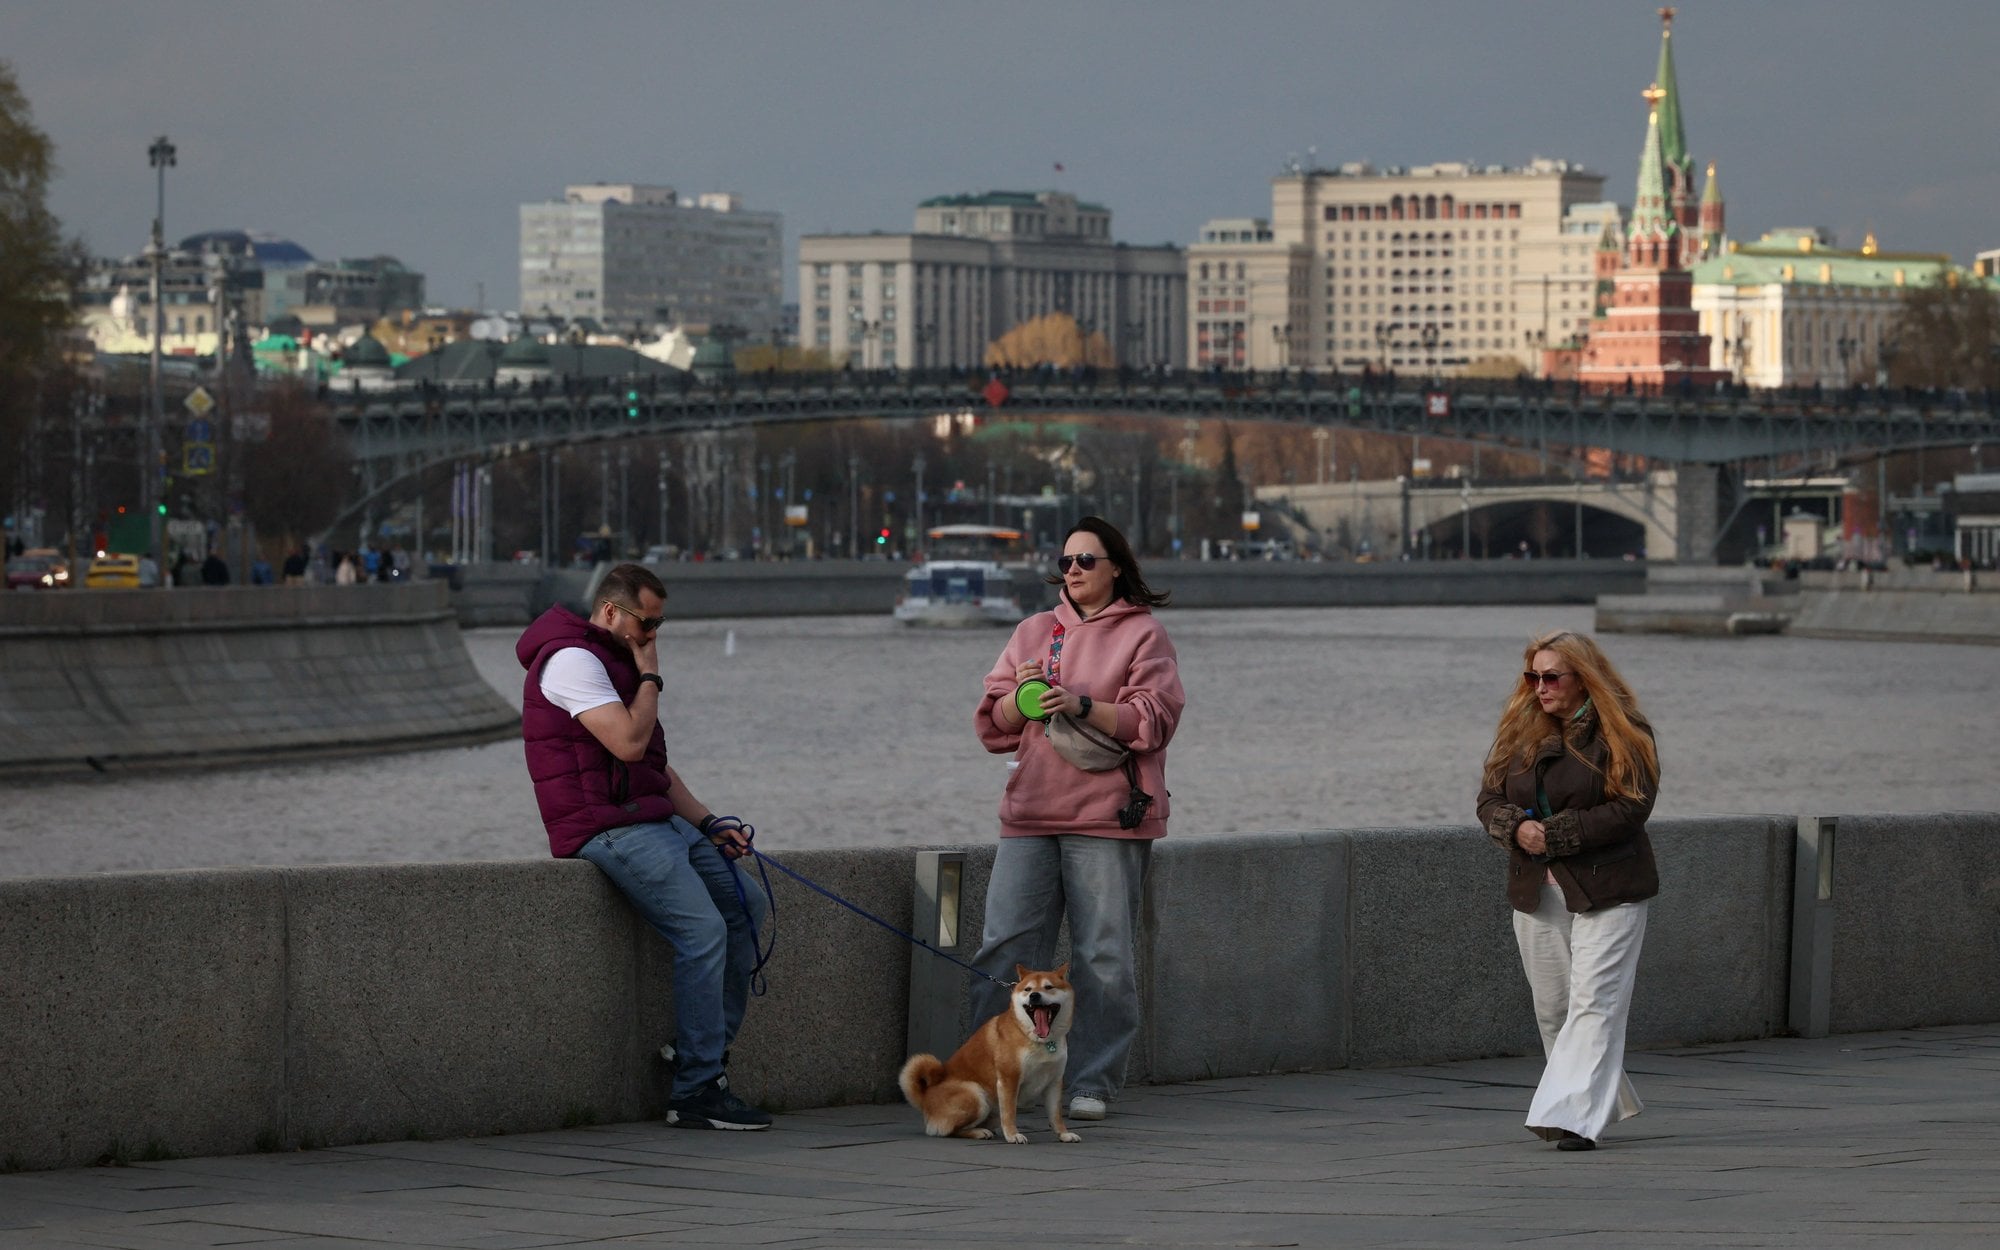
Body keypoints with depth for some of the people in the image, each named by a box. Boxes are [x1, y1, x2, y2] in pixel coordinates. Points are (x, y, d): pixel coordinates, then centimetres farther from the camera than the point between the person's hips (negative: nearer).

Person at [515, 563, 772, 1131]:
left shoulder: (618, 663, 22)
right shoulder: (572, 659, -10)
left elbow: (658, 766, 23)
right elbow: (629, 742, -21)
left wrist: (708, 823, 10)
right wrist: (649, 676, -5)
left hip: (654, 821, 10)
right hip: (605, 826, -10)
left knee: (745, 904, 6)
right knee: (703, 929, -20)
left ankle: (703, 1048, 7)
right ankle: (696, 1092, -20)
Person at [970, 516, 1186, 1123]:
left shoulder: (1143, 634, 4)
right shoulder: (1033, 632, 18)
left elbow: (1154, 720, -7)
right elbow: (993, 725, 16)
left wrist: (1083, 705, -19)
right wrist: (1019, 696, -6)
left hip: (1106, 820, -4)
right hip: (1029, 814, 4)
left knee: (1103, 956, -3)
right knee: (1005, 946, -3)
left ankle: (1093, 1082, 4)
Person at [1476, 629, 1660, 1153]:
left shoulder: (1623, 734, -6)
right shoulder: (1519, 732, 12)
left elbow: (1629, 809, -15)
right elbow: (1490, 799, 10)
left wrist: (1553, 834, -17)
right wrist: (1517, 828, -14)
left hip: (1606, 893, -6)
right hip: (1536, 893, 6)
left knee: (1593, 1004, -13)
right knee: (1552, 1010, 9)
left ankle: (1573, 1117, -18)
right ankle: (1602, 1103, 25)